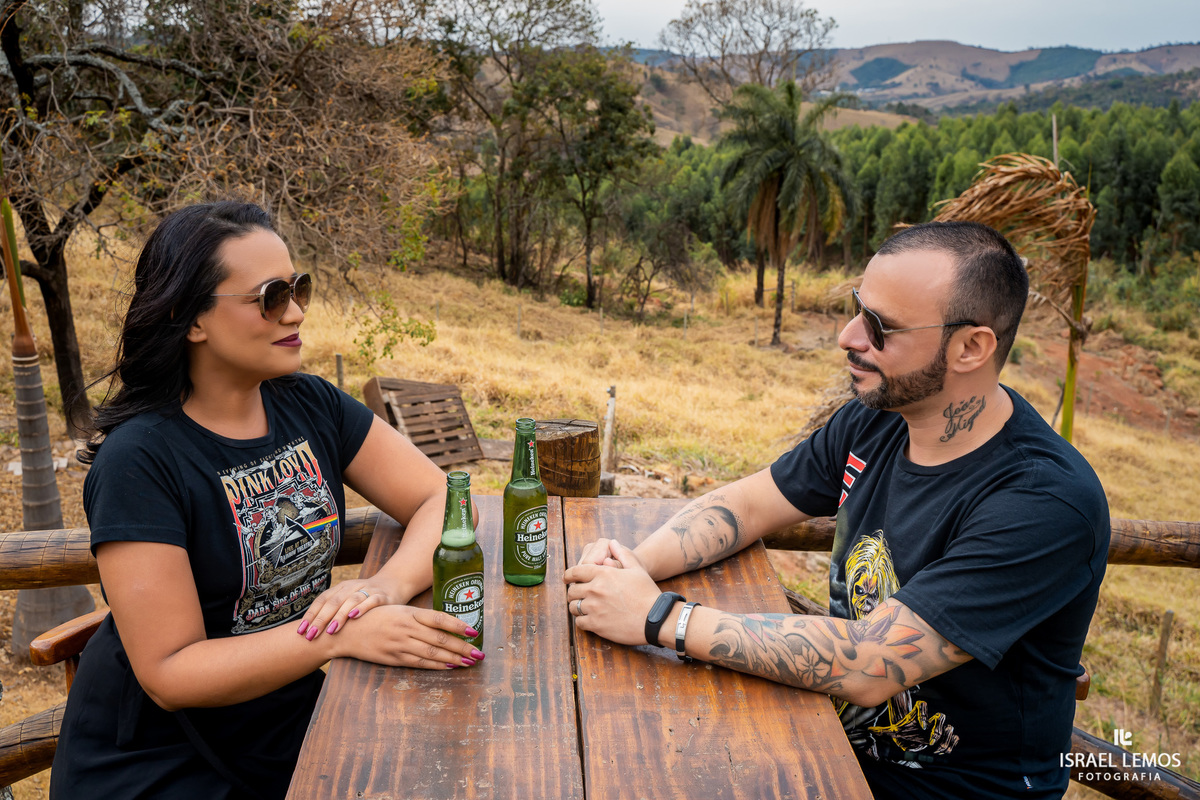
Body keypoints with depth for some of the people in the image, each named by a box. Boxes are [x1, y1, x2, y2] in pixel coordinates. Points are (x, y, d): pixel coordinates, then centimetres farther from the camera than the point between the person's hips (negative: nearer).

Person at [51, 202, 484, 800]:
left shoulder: (309, 405, -3)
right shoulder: (139, 459, -19)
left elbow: (442, 497, -5)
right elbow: (169, 673, -20)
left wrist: (390, 583, -25)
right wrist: (343, 635, -32)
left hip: (290, 721, 5)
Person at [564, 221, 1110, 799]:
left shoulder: (1047, 502, -29)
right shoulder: (874, 421, -5)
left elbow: (868, 665, -33)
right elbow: (748, 503, 4)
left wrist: (660, 616, -30)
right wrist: (634, 566, -15)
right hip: (842, 739, 6)